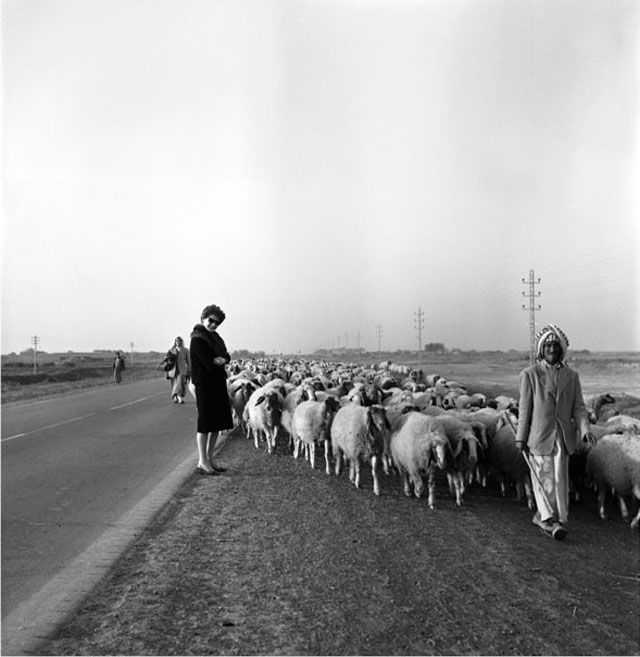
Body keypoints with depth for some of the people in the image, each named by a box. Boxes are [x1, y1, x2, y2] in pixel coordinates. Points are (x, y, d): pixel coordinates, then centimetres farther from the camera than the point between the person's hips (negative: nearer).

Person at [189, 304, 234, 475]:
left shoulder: (214, 336, 15)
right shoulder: (198, 339, -13)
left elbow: (227, 357, 8)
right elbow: (209, 364, -19)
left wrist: (221, 359, -14)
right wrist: (220, 361, -1)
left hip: (219, 384, 9)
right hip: (205, 385, -9)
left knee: (217, 424, 12)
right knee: (205, 424, -3)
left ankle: (209, 459, 21)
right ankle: (202, 463, 4)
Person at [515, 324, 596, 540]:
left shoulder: (571, 376, 7)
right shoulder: (529, 375, -2)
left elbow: (578, 407, 6)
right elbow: (524, 409, -2)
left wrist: (585, 429, -11)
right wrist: (521, 438, -3)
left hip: (563, 436, 3)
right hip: (539, 435, -3)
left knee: (561, 479, 5)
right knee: (543, 478, 2)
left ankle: (546, 516, 15)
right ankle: (548, 518, 12)